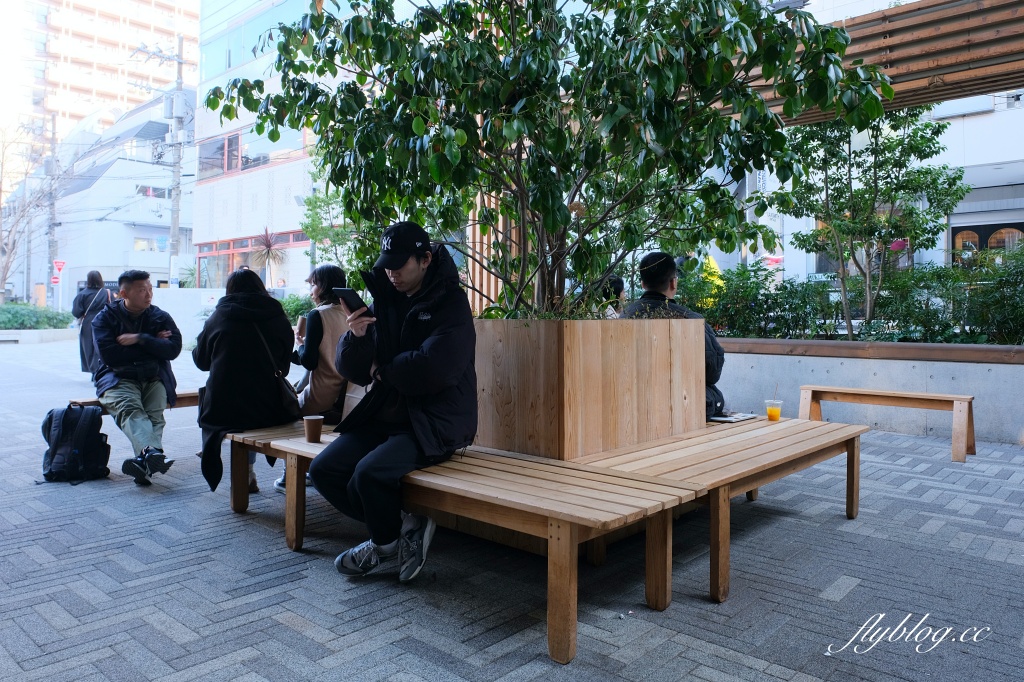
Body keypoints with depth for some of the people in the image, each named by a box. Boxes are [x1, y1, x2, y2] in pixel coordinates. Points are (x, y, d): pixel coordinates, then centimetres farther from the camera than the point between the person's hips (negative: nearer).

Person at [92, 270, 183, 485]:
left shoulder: (160, 317, 13)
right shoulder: (105, 317, 8)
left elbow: (173, 348, -2)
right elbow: (108, 354, -8)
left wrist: (140, 339, -12)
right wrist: (152, 345, -3)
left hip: (154, 378, 3)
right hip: (118, 377, -2)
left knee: (154, 412, -28)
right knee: (129, 408, -34)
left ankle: (145, 461, -49)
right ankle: (152, 452, -59)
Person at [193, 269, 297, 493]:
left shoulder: (218, 317, -1)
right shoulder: (279, 320, 1)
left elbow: (200, 361, 12)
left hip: (223, 412, -1)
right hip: (269, 412, 1)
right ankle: (247, 472, 32)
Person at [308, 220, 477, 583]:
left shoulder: (450, 304, -8)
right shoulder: (384, 301, 8)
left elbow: (434, 368, -24)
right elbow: (352, 371, 6)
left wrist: (382, 370, -7)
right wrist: (356, 336, -16)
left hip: (433, 422, -7)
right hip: (385, 414, 7)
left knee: (370, 471, -27)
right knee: (323, 470, -6)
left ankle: (385, 542, 4)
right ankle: (401, 525, 6)